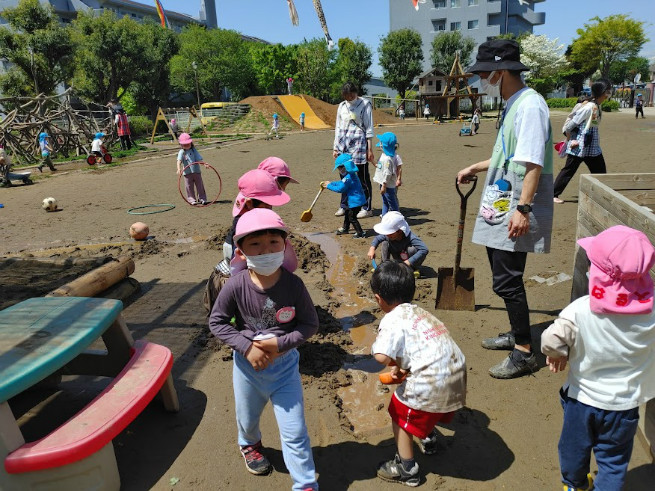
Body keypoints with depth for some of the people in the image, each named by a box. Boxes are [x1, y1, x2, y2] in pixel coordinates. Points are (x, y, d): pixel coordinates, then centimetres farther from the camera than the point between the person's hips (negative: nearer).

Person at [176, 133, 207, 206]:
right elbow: (179, 161, -16)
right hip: (187, 173, -2)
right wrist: (179, 169, -32)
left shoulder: (194, 151, 5)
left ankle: (202, 198, 17)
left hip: (196, 171, 2)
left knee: (200, 185, 7)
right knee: (189, 187, 3)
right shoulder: (181, 152, -3)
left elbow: (199, 159, 3)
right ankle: (192, 200, 12)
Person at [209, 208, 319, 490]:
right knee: (247, 420, 29)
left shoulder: (293, 284, -21)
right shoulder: (236, 286, -22)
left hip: (284, 364, -1)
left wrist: (280, 344, -23)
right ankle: (250, 444, 64)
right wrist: (246, 348, -20)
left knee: (294, 432, 5)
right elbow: (216, 322, -10)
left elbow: (310, 324, -11)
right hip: (247, 364, 2)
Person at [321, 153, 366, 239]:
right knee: (347, 213, 25)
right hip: (354, 199, 11)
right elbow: (342, 183, 19)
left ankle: (360, 233, 4)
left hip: (355, 201, -11)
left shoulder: (348, 178, -25)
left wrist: (329, 186, -9)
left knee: (352, 217, -2)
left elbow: (340, 189, -20)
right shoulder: (351, 174, 7)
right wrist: (331, 183, 15)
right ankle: (345, 228, 43)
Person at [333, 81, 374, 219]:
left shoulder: (364, 104, 0)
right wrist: (335, 148, 14)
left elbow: (369, 128, -3)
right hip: (343, 145, 5)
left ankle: (367, 208, 5)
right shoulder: (341, 106, 15)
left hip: (358, 145, -5)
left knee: (362, 177, -2)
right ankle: (344, 206, 21)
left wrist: (370, 148, -8)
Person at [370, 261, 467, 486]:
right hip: (457, 376, 8)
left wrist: (395, 363, -5)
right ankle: (428, 438, 59)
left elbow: (381, 356, -26)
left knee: (400, 415, 17)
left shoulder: (392, 319, -11)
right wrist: (402, 366, 22)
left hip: (432, 384, -8)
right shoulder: (420, 312, 16)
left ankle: (406, 469, 27)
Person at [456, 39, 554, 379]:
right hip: (499, 206, 10)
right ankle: (516, 334, 34)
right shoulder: (512, 105, 15)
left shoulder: (529, 105, -14)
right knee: (504, 276, 18)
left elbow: (533, 162, -22)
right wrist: (476, 168, 31)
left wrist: (523, 209, -26)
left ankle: (524, 353, 8)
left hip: (515, 210, -10)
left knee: (507, 281, -6)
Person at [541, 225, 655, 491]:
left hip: (581, 397, 0)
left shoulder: (581, 309, -27)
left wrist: (558, 355, -10)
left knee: (574, 447, 26)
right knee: (613, 459, 22)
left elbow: (551, 340, -30)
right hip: (623, 404, 0)